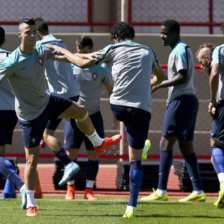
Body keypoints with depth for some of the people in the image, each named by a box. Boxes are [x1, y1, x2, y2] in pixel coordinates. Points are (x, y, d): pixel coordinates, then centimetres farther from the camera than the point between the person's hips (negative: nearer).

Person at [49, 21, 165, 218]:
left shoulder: (114, 49, 7)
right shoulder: (148, 52, 17)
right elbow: (161, 76, 34)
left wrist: (63, 51, 24)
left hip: (119, 106, -1)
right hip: (142, 109, 1)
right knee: (135, 159, 3)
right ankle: (132, 206, -4)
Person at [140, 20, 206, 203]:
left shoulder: (180, 50, -12)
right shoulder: (181, 49, 20)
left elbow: (182, 77, -21)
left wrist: (159, 86, -19)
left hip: (181, 101, -10)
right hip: (188, 100, 10)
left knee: (166, 143, -10)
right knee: (186, 146, 9)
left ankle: (161, 191, -12)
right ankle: (198, 191, 7)